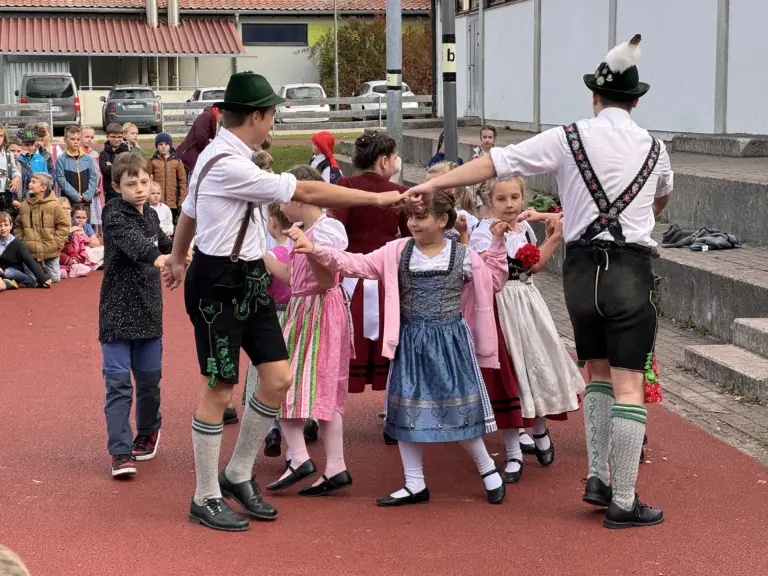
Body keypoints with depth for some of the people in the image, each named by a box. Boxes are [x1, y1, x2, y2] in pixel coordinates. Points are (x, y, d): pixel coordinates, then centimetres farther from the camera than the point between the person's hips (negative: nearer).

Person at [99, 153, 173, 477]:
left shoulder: (151, 216, 10)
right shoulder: (114, 215, -11)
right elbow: (131, 241, -33)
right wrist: (158, 257, -49)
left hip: (149, 313, 6)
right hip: (117, 312, -6)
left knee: (149, 377, 13)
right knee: (118, 381, -8)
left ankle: (148, 431, 37)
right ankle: (121, 452, -5)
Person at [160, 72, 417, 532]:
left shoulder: (217, 156, 10)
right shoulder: (231, 166, -22)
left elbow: (188, 211, 23)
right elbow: (307, 192, -21)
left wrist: (178, 258, 41)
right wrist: (378, 199, -15)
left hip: (250, 279, 10)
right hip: (219, 284, -10)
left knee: (279, 379, 7)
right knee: (219, 391, 0)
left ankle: (238, 475, 23)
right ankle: (206, 499, 14)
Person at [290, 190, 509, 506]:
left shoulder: (463, 255, -2)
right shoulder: (397, 251, 0)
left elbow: (494, 280, 11)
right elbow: (355, 264, -7)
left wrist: (498, 243, 0)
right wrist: (315, 250, -18)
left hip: (450, 341, -3)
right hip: (410, 342, 3)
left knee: (459, 409, 0)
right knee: (405, 411, 5)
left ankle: (488, 469, 23)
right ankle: (415, 485, 17)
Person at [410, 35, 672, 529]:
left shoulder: (568, 140, 0)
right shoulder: (654, 148, 7)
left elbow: (494, 163, -3)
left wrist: (433, 184, 3)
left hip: (581, 270, 2)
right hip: (631, 271, -1)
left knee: (599, 373, 21)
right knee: (628, 385, -1)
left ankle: (597, 478, 15)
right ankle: (623, 503, 1)